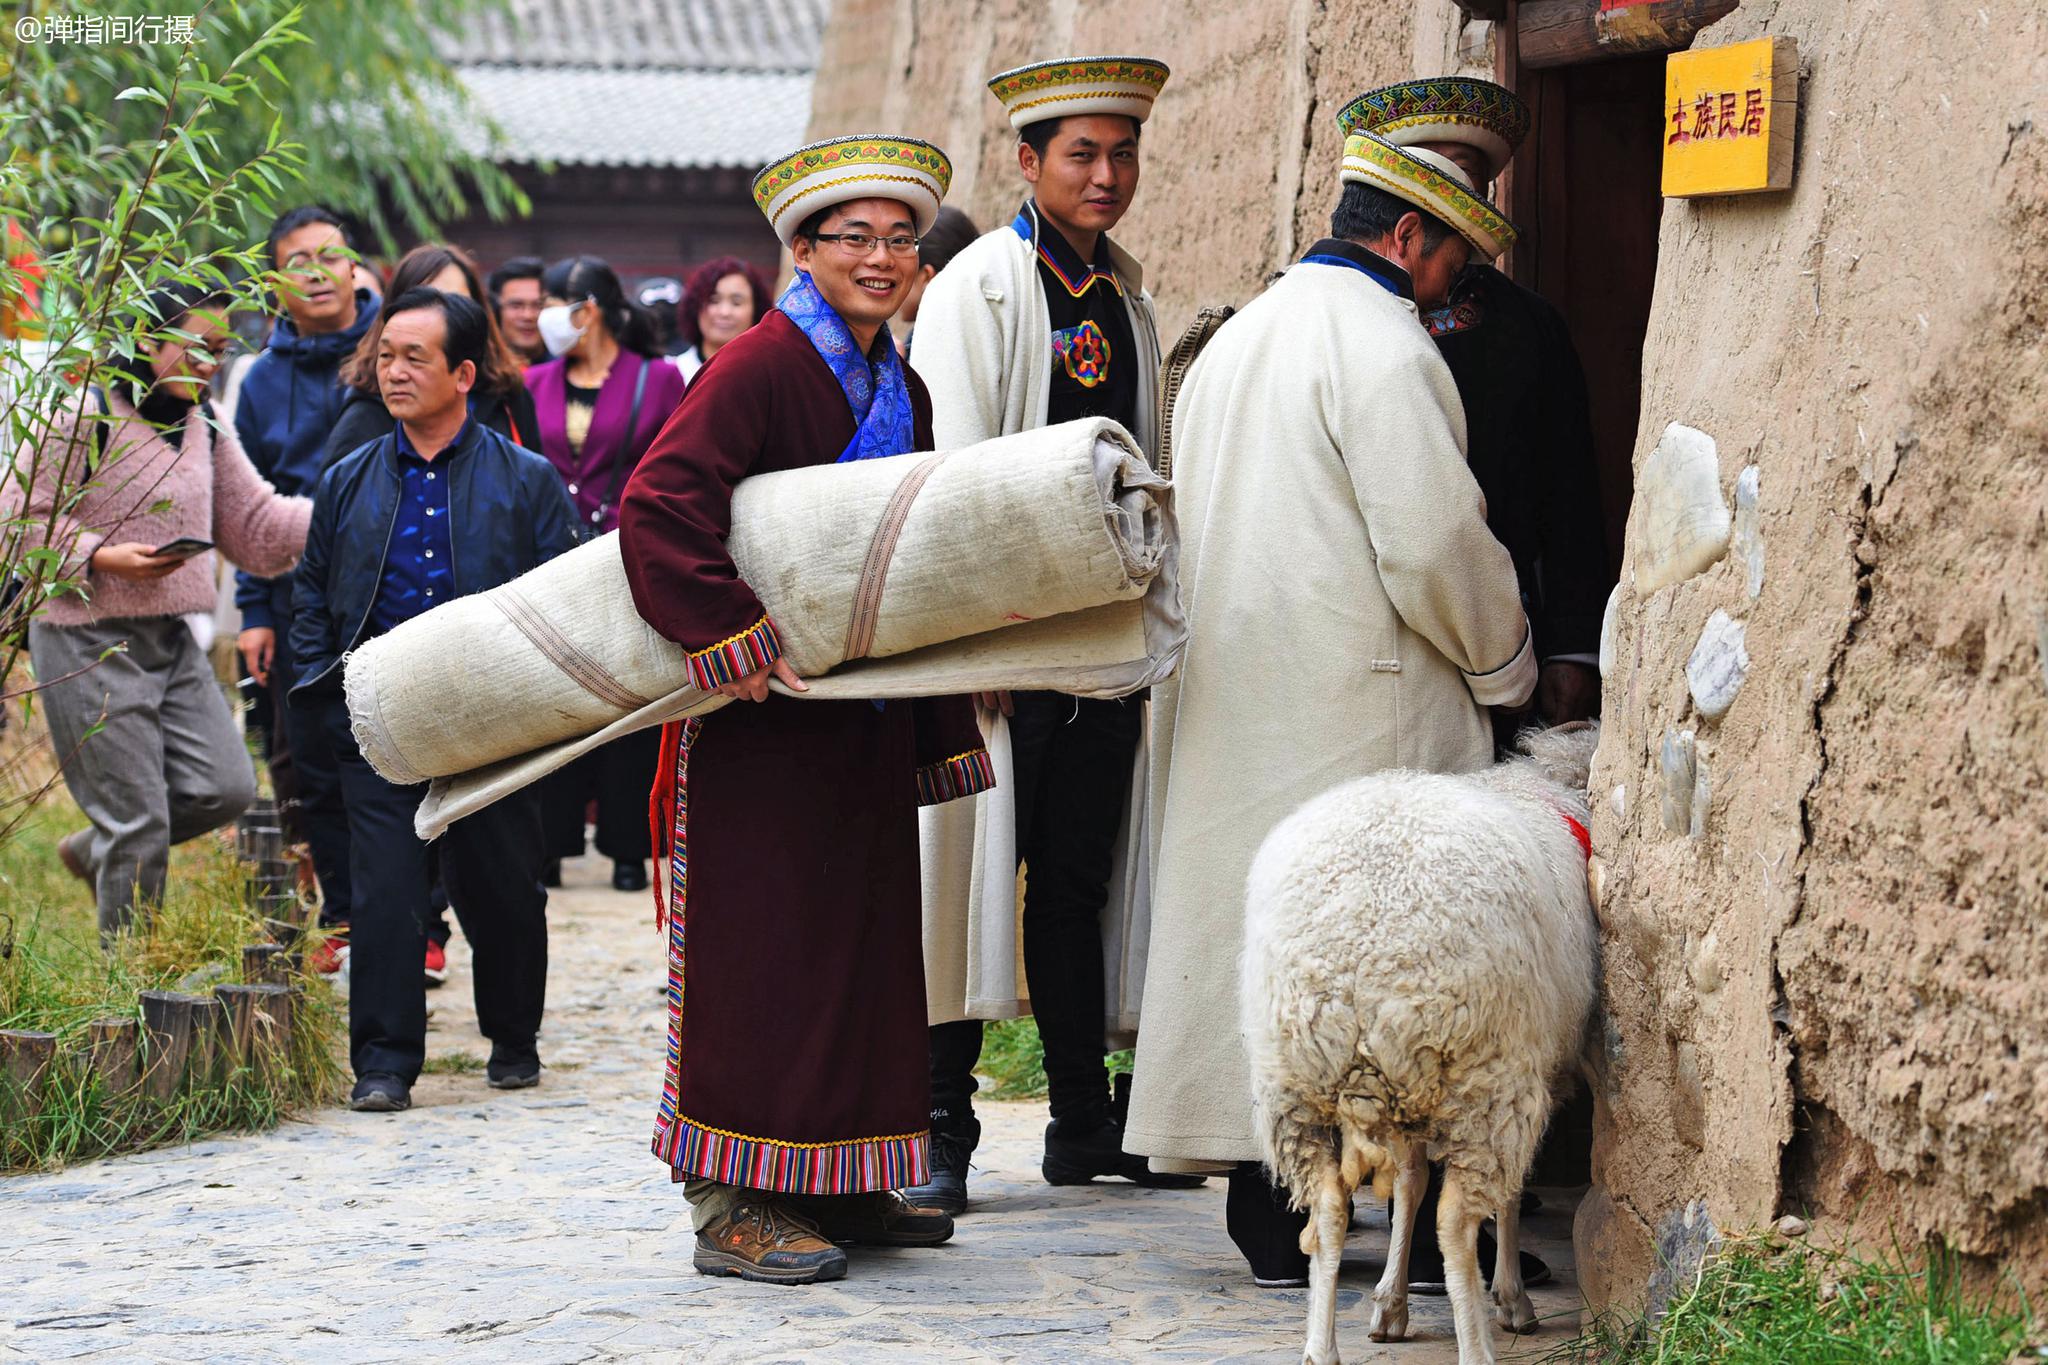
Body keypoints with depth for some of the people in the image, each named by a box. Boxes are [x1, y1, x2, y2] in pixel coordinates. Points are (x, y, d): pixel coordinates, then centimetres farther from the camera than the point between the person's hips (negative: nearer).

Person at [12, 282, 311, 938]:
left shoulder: (206, 431, 11)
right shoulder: (84, 416, -11)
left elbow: (258, 531, 12)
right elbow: (19, 520, -11)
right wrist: (100, 555, -22)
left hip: (171, 638, 7)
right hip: (89, 642, -7)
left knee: (226, 787, -2)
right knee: (139, 820, -6)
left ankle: (94, 851, 23)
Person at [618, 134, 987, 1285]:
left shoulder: (901, 391, 13)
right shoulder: (760, 368, -12)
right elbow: (658, 507, -22)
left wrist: (939, 734, 17)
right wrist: (732, 637, -28)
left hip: (866, 720, 8)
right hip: (763, 715, -8)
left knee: (863, 936, 12)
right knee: (763, 943, -6)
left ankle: (841, 1185, 22)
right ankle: (736, 1203, -1)